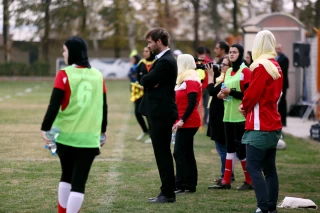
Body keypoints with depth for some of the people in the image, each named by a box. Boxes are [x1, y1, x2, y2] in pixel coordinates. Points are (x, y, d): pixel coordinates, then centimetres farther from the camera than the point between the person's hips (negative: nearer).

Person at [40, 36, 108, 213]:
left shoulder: (64, 75, -6)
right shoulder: (98, 76, 6)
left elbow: (54, 105, -12)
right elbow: (103, 107, 11)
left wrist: (45, 128, -8)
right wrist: (103, 130, 23)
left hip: (66, 134, -1)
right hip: (89, 137, 1)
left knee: (67, 176, 18)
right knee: (79, 181, 0)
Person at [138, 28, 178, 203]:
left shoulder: (165, 61, -17)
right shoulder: (164, 59, 16)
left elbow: (146, 81, -19)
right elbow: (149, 81, 13)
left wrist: (146, 81, 1)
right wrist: (150, 81, -7)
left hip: (161, 113, -10)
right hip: (159, 111, 10)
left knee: (163, 154, -6)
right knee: (162, 154, 12)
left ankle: (168, 193, -3)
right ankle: (167, 192, 17)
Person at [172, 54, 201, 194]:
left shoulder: (191, 81, -14)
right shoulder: (186, 80, 18)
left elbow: (192, 103, -22)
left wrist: (182, 120, -25)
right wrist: (179, 121, 17)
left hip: (188, 123, -11)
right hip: (186, 123, 11)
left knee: (179, 154, -12)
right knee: (187, 154, 11)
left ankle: (180, 186, -13)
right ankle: (191, 185, 14)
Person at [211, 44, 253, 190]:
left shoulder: (245, 71, -8)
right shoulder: (228, 72, 15)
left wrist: (231, 92, -22)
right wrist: (222, 94, 3)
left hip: (241, 116, -8)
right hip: (228, 116, 8)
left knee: (241, 147, -4)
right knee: (230, 147, 9)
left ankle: (249, 181, 6)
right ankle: (226, 181, 10)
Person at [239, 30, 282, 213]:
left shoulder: (261, 66, -15)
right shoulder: (276, 67, 13)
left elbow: (252, 93, -15)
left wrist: (244, 106, 6)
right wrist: (249, 106, 8)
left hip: (260, 125, -9)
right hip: (273, 124, 9)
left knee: (253, 166, -10)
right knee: (269, 167, 11)